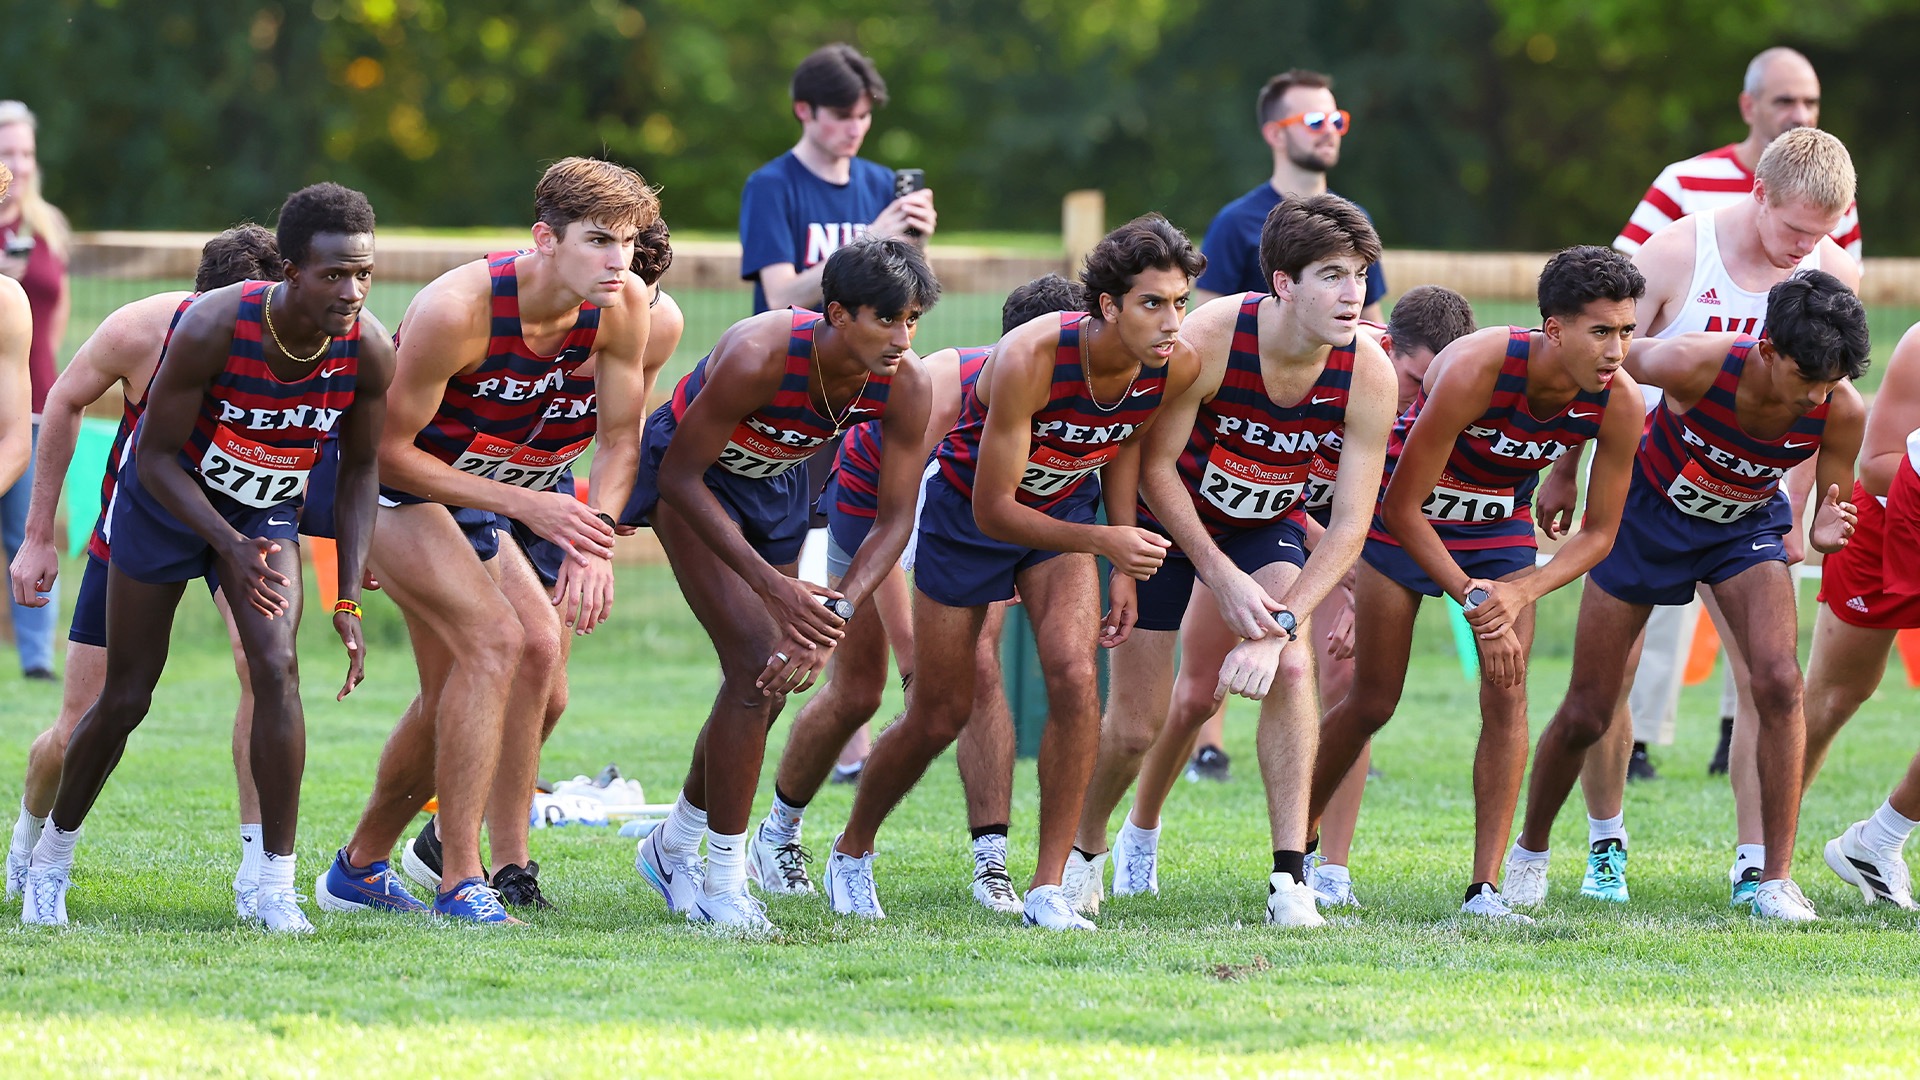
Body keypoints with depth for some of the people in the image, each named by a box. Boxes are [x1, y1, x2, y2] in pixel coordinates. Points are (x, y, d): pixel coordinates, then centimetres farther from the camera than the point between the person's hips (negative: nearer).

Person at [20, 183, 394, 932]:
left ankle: (276, 887, -12)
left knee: (276, 669, -18)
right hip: (164, 501, -2)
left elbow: (359, 469, -6)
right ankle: (52, 856, 29)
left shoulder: (368, 350, -22)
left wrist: (349, 598, -12)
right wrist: (230, 546, -35)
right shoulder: (213, 327, -34)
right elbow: (157, 454, -24)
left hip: (266, 512, 2)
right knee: (126, 697, 5)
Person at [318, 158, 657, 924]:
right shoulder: (458, 309, -32)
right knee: (496, 638, -25)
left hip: (521, 491, 7)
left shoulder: (623, 307, -16)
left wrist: (595, 544, -21)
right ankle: (458, 878, -20)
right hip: (406, 488, -7)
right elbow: (388, 451, -25)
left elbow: (620, 440, -5)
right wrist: (524, 504, -28)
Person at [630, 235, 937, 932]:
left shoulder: (906, 386, -24)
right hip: (693, 477, -6)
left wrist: (837, 614, -34)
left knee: (769, 684, 8)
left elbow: (896, 518, -18)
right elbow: (679, 476, -30)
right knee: (757, 660, -19)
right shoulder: (759, 357, -39)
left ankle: (672, 847, 31)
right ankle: (723, 882, -11)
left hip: (778, 483, 6)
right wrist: (773, 586, -35)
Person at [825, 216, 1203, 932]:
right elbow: (993, 509, -32)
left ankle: (1048, 889, -12)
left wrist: (1126, 570, 2)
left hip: (1062, 506, 4)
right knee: (942, 714, 4)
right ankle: (851, 853, 32)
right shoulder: (1030, 358, -37)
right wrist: (1104, 542, -43)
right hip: (964, 505, -4)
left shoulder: (1177, 367, -21)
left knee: (1074, 676, -20)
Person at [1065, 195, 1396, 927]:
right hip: (1168, 513, -2)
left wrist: (1279, 626, -33)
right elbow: (1155, 467, -20)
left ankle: (1291, 879, -22)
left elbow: (1350, 526, -22)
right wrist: (1223, 579, -25)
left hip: (1267, 521, 2)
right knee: (1136, 723, 1)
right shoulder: (1210, 337, -32)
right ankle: (1086, 848, 32)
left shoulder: (1369, 374, -26)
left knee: (1291, 666, -26)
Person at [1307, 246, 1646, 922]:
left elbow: (1600, 532, -10)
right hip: (1406, 519, -3)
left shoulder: (1619, 403, -23)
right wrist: (1472, 598, -30)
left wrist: (1520, 592, -26)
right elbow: (1402, 506, -27)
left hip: (1500, 528, 3)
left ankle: (1484, 888, -12)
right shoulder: (1474, 370, -36)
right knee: (1372, 702, 1)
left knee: (1507, 694, -13)